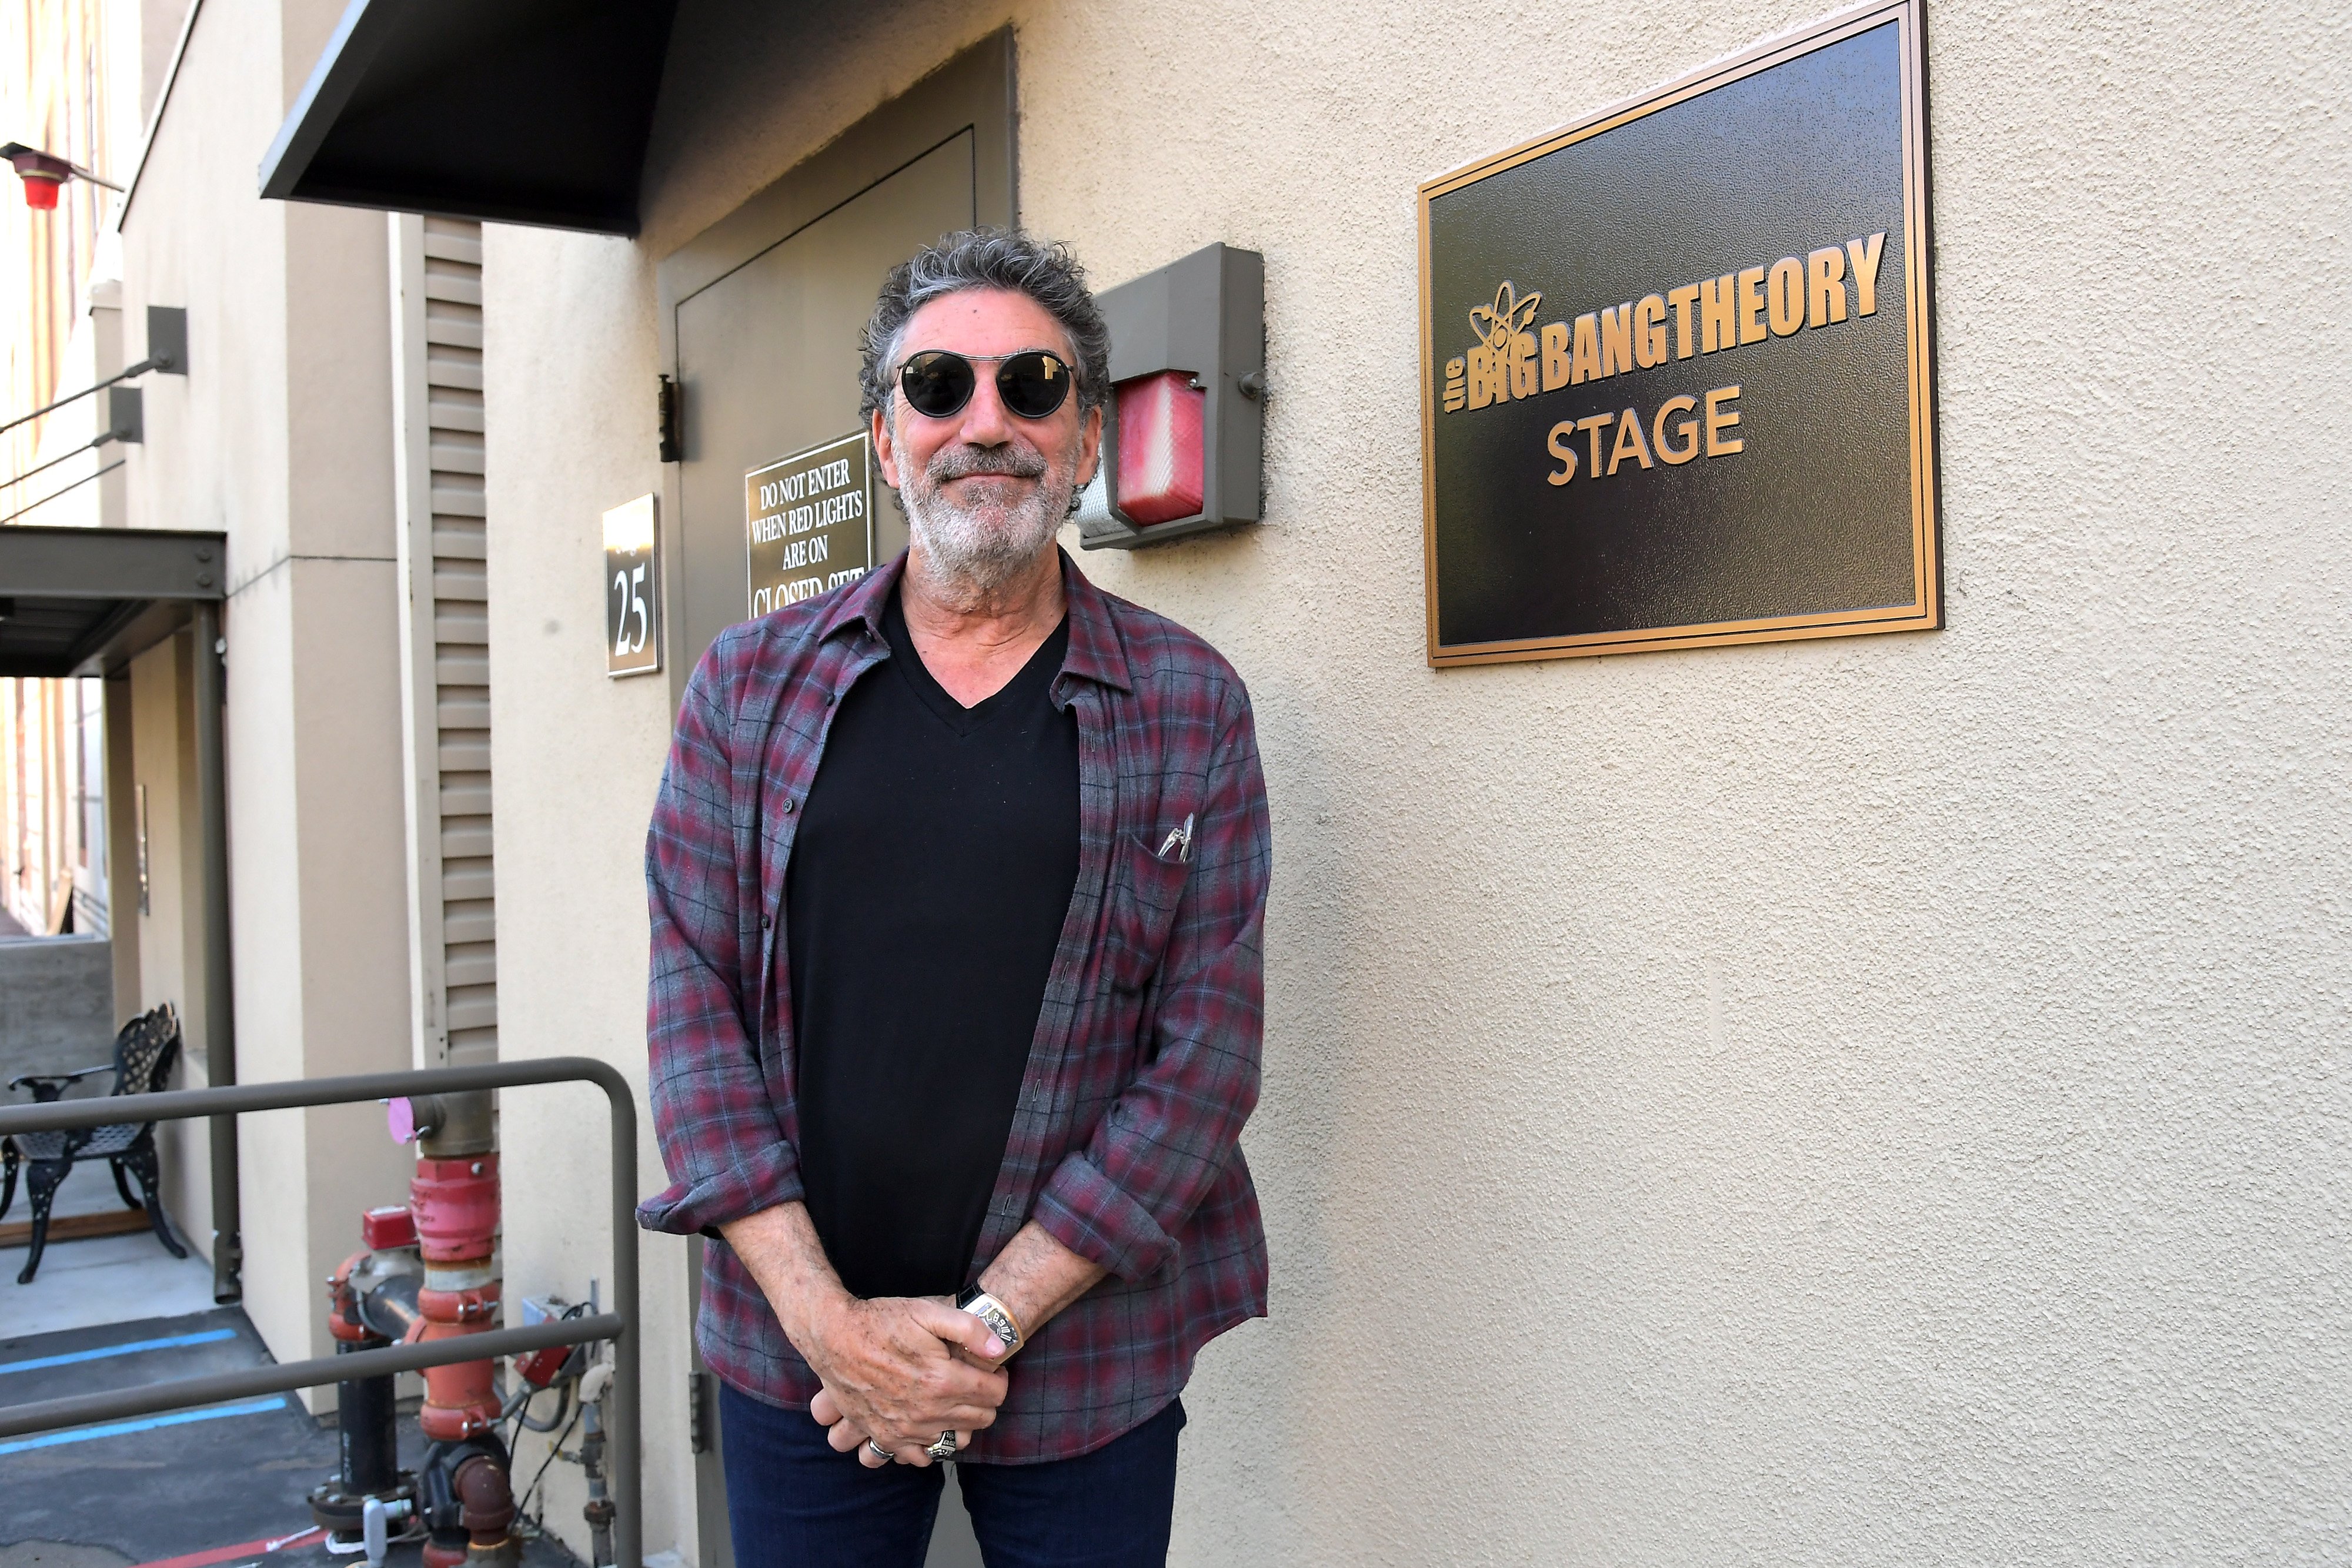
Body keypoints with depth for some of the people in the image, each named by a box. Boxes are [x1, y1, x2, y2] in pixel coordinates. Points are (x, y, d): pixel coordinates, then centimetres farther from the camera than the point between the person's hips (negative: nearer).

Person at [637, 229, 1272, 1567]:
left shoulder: (1190, 707, -3)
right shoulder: (750, 686, 2)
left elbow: (1210, 1051, -6)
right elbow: (696, 999, -2)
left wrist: (994, 1320, -12)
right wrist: (827, 1317, -10)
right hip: (796, 1357, 1)